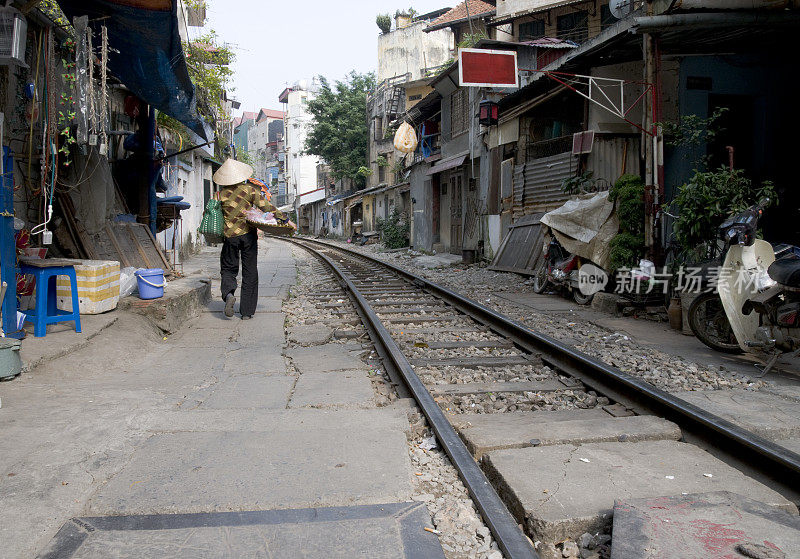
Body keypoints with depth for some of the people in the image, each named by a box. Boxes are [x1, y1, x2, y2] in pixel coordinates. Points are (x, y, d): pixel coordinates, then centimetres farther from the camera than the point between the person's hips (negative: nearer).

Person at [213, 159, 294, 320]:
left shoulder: (221, 194, -4)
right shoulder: (249, 190, -6)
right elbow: (266, 207, -11)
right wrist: (286, 220, -6)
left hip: (230, 235, 0)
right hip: (249, 234, 0)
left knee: (228, 269, 16)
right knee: (249, 272, 8)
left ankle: (229, 294, -16)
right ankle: (247, 311, 8)